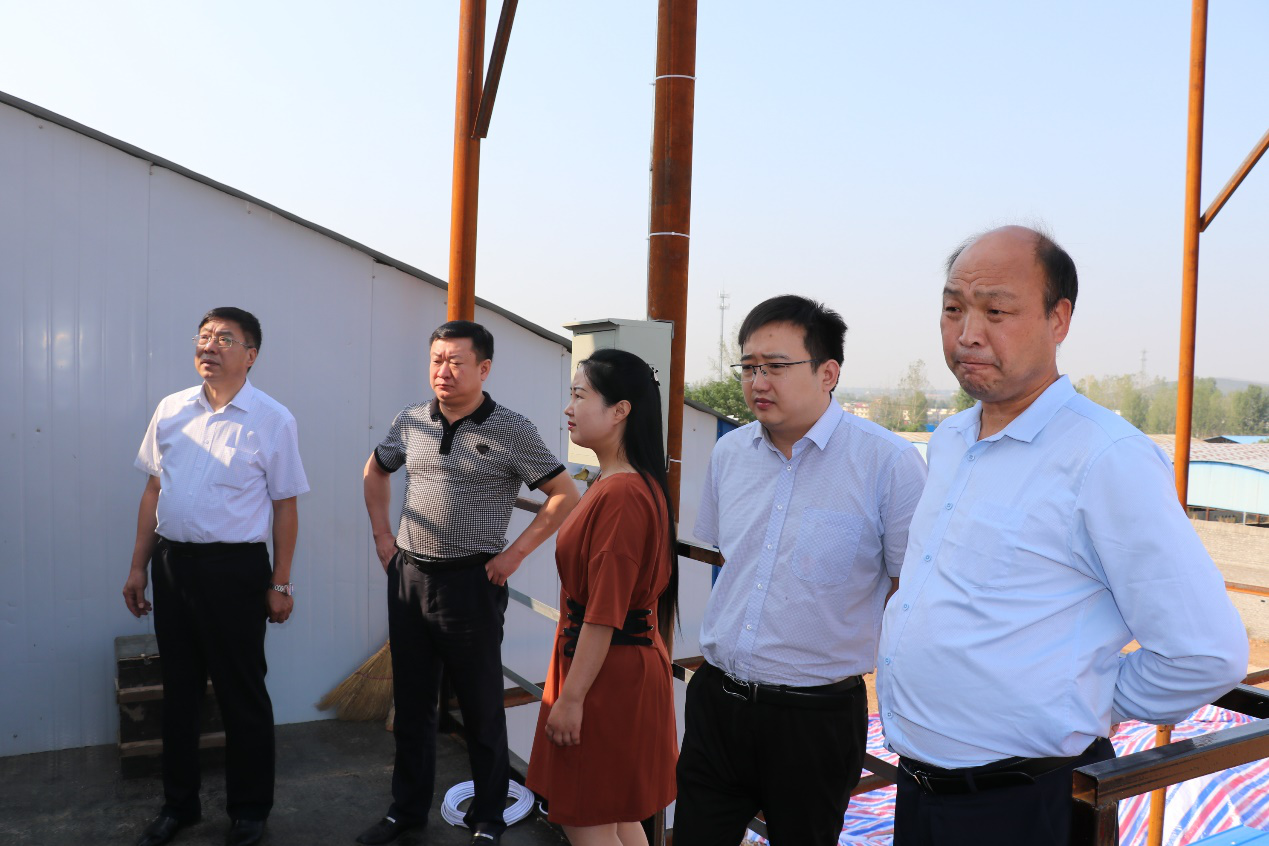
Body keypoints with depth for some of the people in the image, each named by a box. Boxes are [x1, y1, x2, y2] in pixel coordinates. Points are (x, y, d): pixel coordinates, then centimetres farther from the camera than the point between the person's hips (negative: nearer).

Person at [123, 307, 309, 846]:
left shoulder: (272, 420, -6)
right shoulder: (171, 410, 6)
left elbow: (284, 506, -5)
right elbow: (153, 490, 13)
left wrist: (280, 584, -6)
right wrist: (138, 567, 11)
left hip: (234, 568, -4)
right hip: (171, 561, 5)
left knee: (242, 695, 6)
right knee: (178, 689, 16)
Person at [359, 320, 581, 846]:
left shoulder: (511, 430, -10)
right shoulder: (410, 422, 5)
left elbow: (566, 496, -8)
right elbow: (375, 472, 23)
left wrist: (515, 553, -11)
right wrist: (382, 536, 13)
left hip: (471, 583, -4)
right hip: (408, 577, 5)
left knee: (481, 709, 7)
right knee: (410, 703, 17)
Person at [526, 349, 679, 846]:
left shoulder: (620, 495, -24)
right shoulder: (634, 484, 9)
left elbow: (604, 616, -24)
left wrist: (571, 697, -18)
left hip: (608, 672, -10)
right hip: (629, 662, 10)